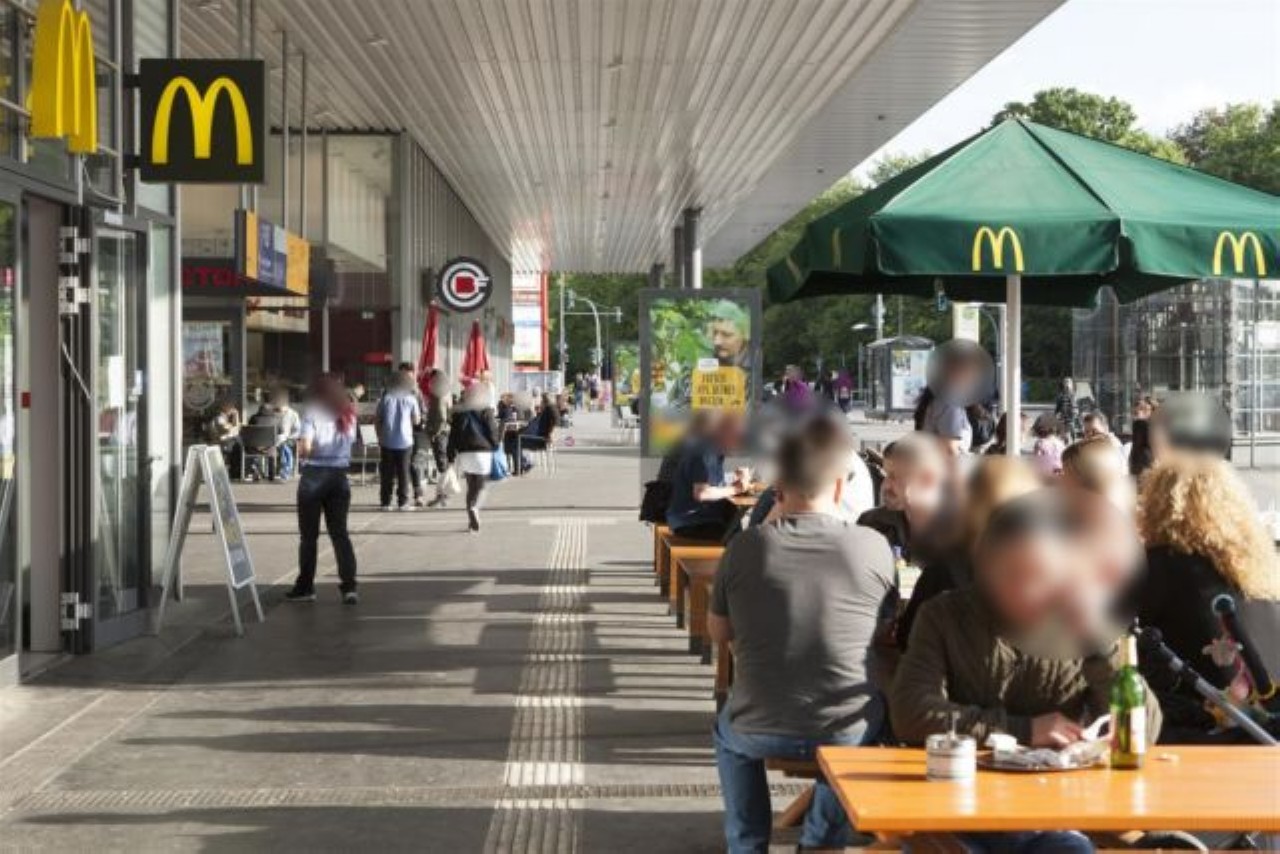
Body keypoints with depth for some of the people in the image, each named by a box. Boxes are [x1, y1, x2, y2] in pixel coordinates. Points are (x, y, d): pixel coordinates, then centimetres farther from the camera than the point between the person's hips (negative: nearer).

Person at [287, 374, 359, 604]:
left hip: (314, 475, -4)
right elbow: (351, 442, 7)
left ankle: (305, 587, 13)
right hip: (340, 475, 4)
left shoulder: (313, 414, -8)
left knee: (309, 534, 7)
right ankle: (349, 586, -3)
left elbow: (304, 448, -19)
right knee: (339, 532, 7)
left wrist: (302, 453, 0)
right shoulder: (348, 415, 6)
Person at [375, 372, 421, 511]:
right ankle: (403, 502, 2)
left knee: (387, 473, 6)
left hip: (387, 441, 1)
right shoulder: (410, 400, -2)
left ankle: (385, 502, 5)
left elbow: (377, 420, 4)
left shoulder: (385, 399, 1)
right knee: (403, 472, 5)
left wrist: (379, 437, 15)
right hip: (405, 441, -1)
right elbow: (416, 420, 2)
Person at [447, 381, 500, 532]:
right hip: (482, 452, -4)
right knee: (481, 486, -3)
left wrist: (451, 456, 14)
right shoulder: (487, 412, -2)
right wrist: (496, 446, 11)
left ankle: (472, 520, 9)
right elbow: (493, 433, -4)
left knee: (471, 486, 12)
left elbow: (453, 435, 11)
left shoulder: (459, 413, 10)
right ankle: (474, 507, -31)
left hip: (464, 452, 4)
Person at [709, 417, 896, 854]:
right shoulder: (873, 547, -12)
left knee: (727, 729, 36)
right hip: (850, 732, 0)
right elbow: (887, 630, 5)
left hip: (761, 732, 0)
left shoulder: (746, 546, -11)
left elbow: (719, 632, 3)